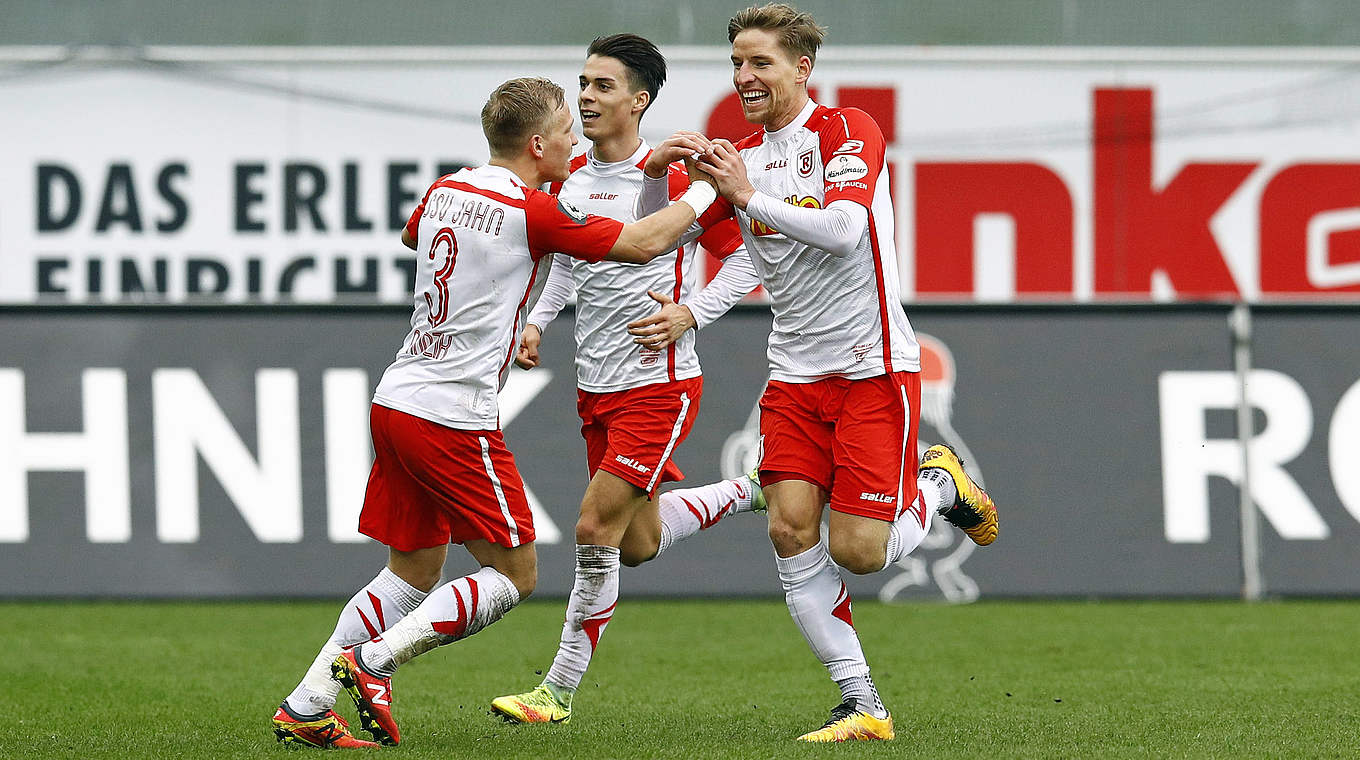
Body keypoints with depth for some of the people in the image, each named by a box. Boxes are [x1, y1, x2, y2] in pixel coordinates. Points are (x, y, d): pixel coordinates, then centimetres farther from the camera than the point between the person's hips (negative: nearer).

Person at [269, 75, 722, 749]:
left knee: (414, 571, 17)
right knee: (514, 576, 2)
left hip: (394, 404, 8)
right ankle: (371, 664, -9)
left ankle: (304, 708, 11)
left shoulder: (445, 192, 10)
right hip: (454, 417, -8)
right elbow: (643, 243, -6)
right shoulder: (534, 213, -12)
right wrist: (705, 191, 9)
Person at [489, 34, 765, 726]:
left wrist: (690, 313, -19)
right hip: (596, 388, 8)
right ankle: (748, 492, 39)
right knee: (638, 544, 14)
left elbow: (744, 257, -8)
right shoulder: (570, 176, 5)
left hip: (660, 384, -8)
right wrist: (537, 321, 8)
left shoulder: (674, 177, -14)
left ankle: (558, 691, 0)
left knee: (597, 529, -11)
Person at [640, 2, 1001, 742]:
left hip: (872, 368, -5)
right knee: (791, 531, -11)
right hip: (795, 372, 5)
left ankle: (937, 483, 22)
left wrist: (750, 196, -25)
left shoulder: (847, 131, -8)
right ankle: (862, 704, -4)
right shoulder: (739, 155, 10)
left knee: (857, 551, -10)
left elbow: (844, 228, -23)